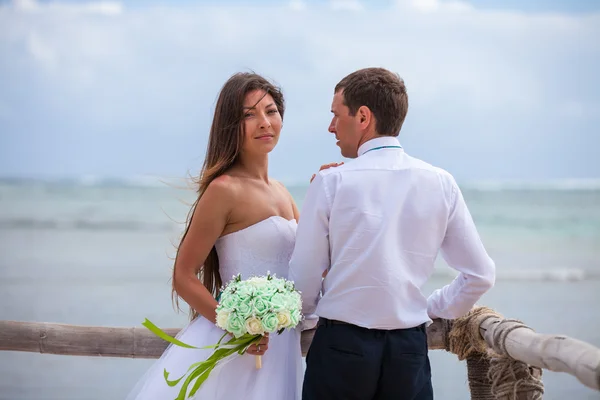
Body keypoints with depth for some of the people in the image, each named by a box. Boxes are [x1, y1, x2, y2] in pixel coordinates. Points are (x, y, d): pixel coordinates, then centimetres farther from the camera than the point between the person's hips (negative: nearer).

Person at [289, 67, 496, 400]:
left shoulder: (331, 182, -9)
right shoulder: (441, 183, 1)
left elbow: (303, 282, -6)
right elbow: (481, 275, 4)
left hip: (341, 347, -3)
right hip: (410, 350, 3)